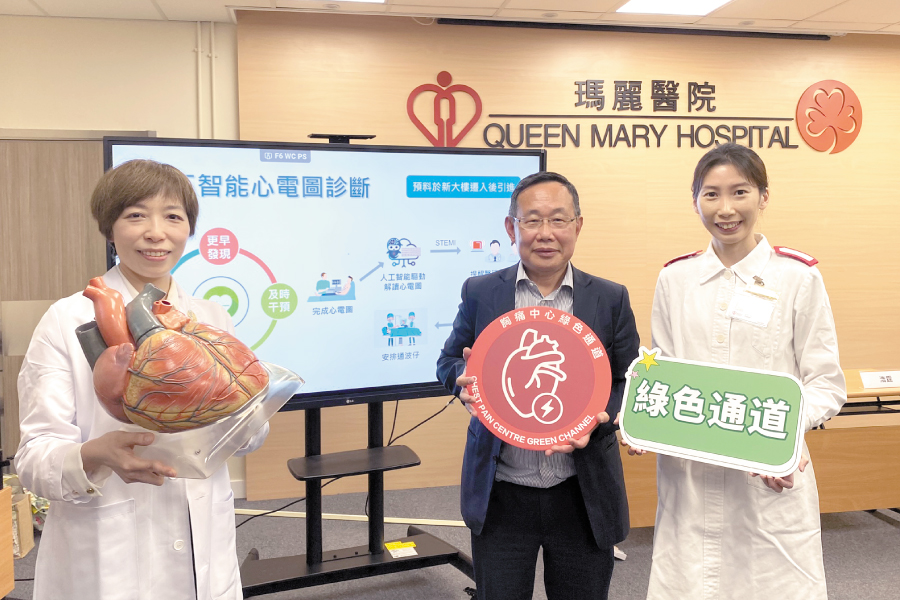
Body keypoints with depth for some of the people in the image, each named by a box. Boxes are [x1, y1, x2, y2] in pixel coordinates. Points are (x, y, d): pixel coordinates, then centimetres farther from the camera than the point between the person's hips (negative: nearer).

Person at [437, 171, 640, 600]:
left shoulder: (611, 300, 0)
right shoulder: (480, 294, 0)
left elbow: (630, 383, 3)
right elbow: (449, 362, 9)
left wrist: (598, 419, -17)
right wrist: (465, 379, -14)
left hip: (583, 496, 1)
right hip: (501, 496, 0)